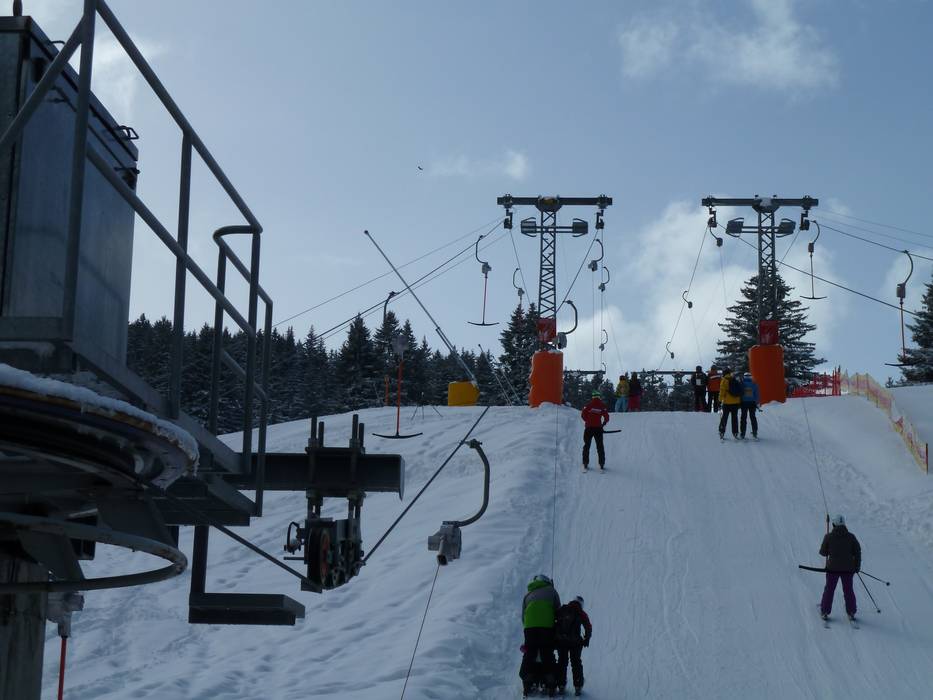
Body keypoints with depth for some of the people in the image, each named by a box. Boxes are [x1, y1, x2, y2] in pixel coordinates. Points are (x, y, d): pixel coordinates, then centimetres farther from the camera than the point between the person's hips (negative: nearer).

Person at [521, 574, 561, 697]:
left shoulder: (528, 595, 25)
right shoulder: (550, 590, 18)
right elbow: (558, 610, 17)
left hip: (529, 627, 2)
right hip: (547, 627, -2)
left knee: (529, 656, 7)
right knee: (548, 656, 3)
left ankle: (527, 687, 3)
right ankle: (551, 687, 1)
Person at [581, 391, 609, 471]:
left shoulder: (588, 405, -3)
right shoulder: (602, 406, -2)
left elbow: (583, 415, -8)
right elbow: (606, 417, -4)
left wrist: (588, 421, 7)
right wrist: (604, 423, 16)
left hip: (588, 428, 0)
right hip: (598, 428, 0)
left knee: (586, 446, 10)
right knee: (600, 446, 9)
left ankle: (585, 464, 7)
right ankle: (602, 464, 4)